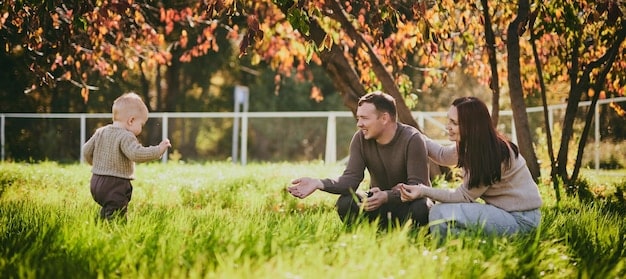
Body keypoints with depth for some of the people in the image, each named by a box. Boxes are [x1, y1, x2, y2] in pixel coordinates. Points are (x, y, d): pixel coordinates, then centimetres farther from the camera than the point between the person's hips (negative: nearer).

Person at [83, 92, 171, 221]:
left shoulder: (100, 132, 10)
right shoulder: (126, 137, -16)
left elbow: (87, 150, 17)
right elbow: (136, 154, -30)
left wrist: (95, 164, 35)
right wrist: (159, 150, -23)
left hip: (96, 181, 9)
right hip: (116, 185, -9)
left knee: (106, 211, 21)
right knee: (115, 217, -10)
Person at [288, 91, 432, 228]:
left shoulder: (412, 139, -21)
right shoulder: (360, 139, -8)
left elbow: (418, 185, -27)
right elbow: (351, 178, -16)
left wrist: (386, 196, -45)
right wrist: (319, 184, -36)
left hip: (411, 200, -3)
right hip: (380, 200, 4)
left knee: (420, 209, -37)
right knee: (345, 204, -24)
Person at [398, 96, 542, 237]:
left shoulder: (492, 154, -24)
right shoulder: (470, 145, 2)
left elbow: (465, 195, -17)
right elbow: (443, 155, 22)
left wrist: (424, 191, -21)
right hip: (501, 209, 9)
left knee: (440, 213, -21)